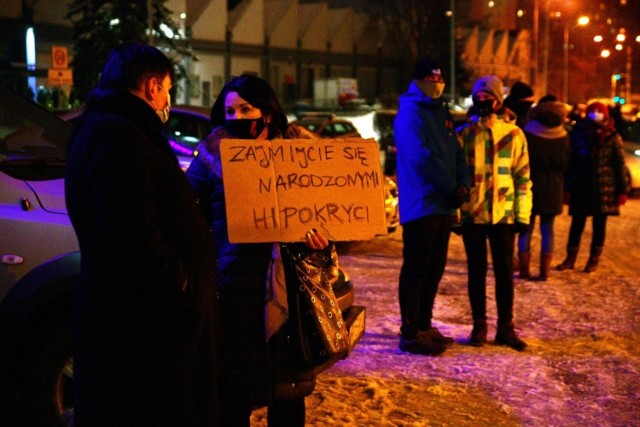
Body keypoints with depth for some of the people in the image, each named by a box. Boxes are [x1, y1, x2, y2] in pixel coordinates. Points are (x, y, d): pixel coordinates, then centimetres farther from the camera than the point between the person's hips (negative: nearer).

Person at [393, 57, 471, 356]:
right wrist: (452, 188, -14)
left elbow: (455, 152, 15)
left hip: (443, 205, 9)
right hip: (420, 205, -9)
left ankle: (423, 326, 23)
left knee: (434, 269, 14)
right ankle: (410, 333, 0)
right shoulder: (411, 114, -10)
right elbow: (422, 158, -19)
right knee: (416, 269, -5)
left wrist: (464, 182, -3)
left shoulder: (440, 113, 18)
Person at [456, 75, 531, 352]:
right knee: (476, 271, 7)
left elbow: (523, 176, 5)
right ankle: (479, 326, 16)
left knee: (505, 271, 3)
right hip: (472, 214, 0)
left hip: (504, 215, 0)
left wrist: (522, 214, 0)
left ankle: (506, 327, 12)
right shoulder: (463, 134, 4)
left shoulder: (514, 134, 4)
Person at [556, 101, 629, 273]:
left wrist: (622, 190, -3)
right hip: (581, 187, 1)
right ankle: (570, 258, 15)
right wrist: (568, 188, 3)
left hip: (604, 188, -1)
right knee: (577, 223, 4)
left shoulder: (612, 138, -2)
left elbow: (620, 165, 0)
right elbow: (570, 162, 4)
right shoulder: (578, 134, 1)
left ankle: (594, 260, 18)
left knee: (599, 225, 7)